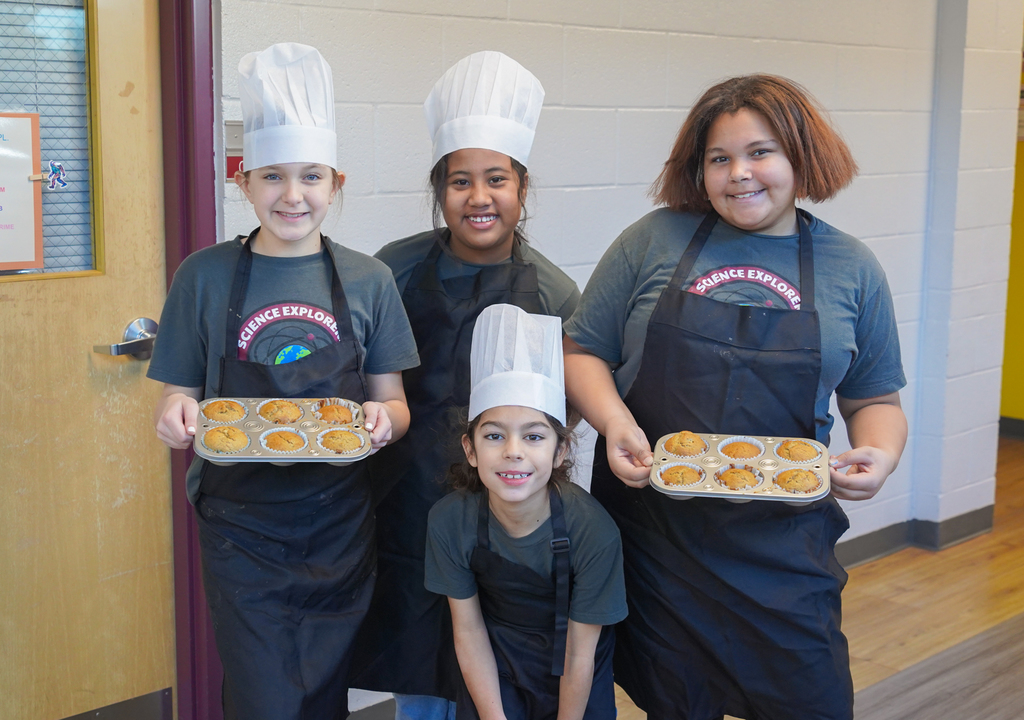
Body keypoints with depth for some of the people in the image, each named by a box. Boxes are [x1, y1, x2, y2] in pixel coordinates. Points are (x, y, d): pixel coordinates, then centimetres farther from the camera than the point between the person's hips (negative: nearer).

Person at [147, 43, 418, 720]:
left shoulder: (369, 281, 1)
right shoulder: (206, 276, -2)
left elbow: (393, 403, 6)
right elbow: (179, 396, 4)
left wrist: (384, 418, -15)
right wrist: (175, 416, -18)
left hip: (339, 526, 2)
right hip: (242, 529, -1)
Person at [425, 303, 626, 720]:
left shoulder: (593, 533, -29)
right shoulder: (449, 521, -22)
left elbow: (579, 655, -19)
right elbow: (468, 630, -10)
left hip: (569, 675, -1)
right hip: (494, 662, 1)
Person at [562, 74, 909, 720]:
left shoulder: (852, 268, 5)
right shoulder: (655, 241, 0)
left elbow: (874, 399, 12)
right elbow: (583, 351, 4)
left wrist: (879, 454, -9)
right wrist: (616, 423, -14)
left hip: (783, 541, 1)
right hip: (654, 529, 0)